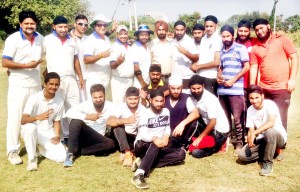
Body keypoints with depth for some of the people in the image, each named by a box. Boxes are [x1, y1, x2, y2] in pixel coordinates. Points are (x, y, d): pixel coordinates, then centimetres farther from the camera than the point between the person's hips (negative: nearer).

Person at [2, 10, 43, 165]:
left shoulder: (40, 38, 6)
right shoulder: (13, 39, -10)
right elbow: (5, 63, -15)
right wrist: (26, 65, -21)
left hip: (35, 84, 5)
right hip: (18, 86, -5)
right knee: (15, 118, -1)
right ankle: (12, 151, 7)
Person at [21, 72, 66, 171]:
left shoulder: (60, 101, -6)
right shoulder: (34, 98, -18)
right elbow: (23, 120, -25)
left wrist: (57, 135, -11)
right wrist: (38, 117, -44)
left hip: (48, 133, 3)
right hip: (31, 131, -3)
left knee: (61, 157, -16)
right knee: (30, 127, -40)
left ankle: (40, 148, 15)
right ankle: (32, 159, -17)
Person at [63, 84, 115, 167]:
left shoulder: (110, 106, -9)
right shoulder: (86, 105, -14)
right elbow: (69, 113, -28)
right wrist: (88, 117, -31)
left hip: (97, 140, 2)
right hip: (81, 136, -2)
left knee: (111, 143, -27)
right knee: (76, 121, -31)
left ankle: (76, 152, -24)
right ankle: (70, 153, -31)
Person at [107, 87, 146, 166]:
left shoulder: (143, 110, -8)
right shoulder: (121, 108, -14)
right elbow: (109, 122, -31)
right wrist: (126, 120, -47)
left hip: (136, 138, 1)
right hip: (123, 137, -1)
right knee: (118, 124, -30)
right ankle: (127, 153, -37)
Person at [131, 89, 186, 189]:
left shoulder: (166, 112, 7)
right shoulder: (145, 114, -11)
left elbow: (167, 128, 11)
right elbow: (143, 135, -22)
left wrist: (166, 136, -13)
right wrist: (154, 139, -42)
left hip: (158, 149, 6)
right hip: (142, 146, -5)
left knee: (181, 153, -18)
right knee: (156, 144, -39)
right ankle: (139, 174, -52)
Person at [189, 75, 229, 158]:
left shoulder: (209, 99, -22)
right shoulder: (193, 96, -4)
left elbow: (213, 122, -22)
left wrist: (200, 137, -18)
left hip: (219, 131, -7)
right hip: (208, 126, 7)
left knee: (196, 152, -16)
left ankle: (219, 144, 4)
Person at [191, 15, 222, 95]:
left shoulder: (218, 40, -10)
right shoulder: (204, 38, 13)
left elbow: (216, 62, -14)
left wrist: (198, 66, -8)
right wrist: (195, 65, 1)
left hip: (210, 77, -7)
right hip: (200, 75, 7)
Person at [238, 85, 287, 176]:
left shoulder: (270, 104, -19)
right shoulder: (250, 110, -2)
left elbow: (271, 123, -36)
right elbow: (251, 130, -4)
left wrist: (254, 133, -40)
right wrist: (250, 140, -25)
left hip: (278, 137, -5)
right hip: (261, 140, 5)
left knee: (269, 131, -41)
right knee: (242, 155, -15)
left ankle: (268, 162, -21)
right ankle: (269, 153, 7)